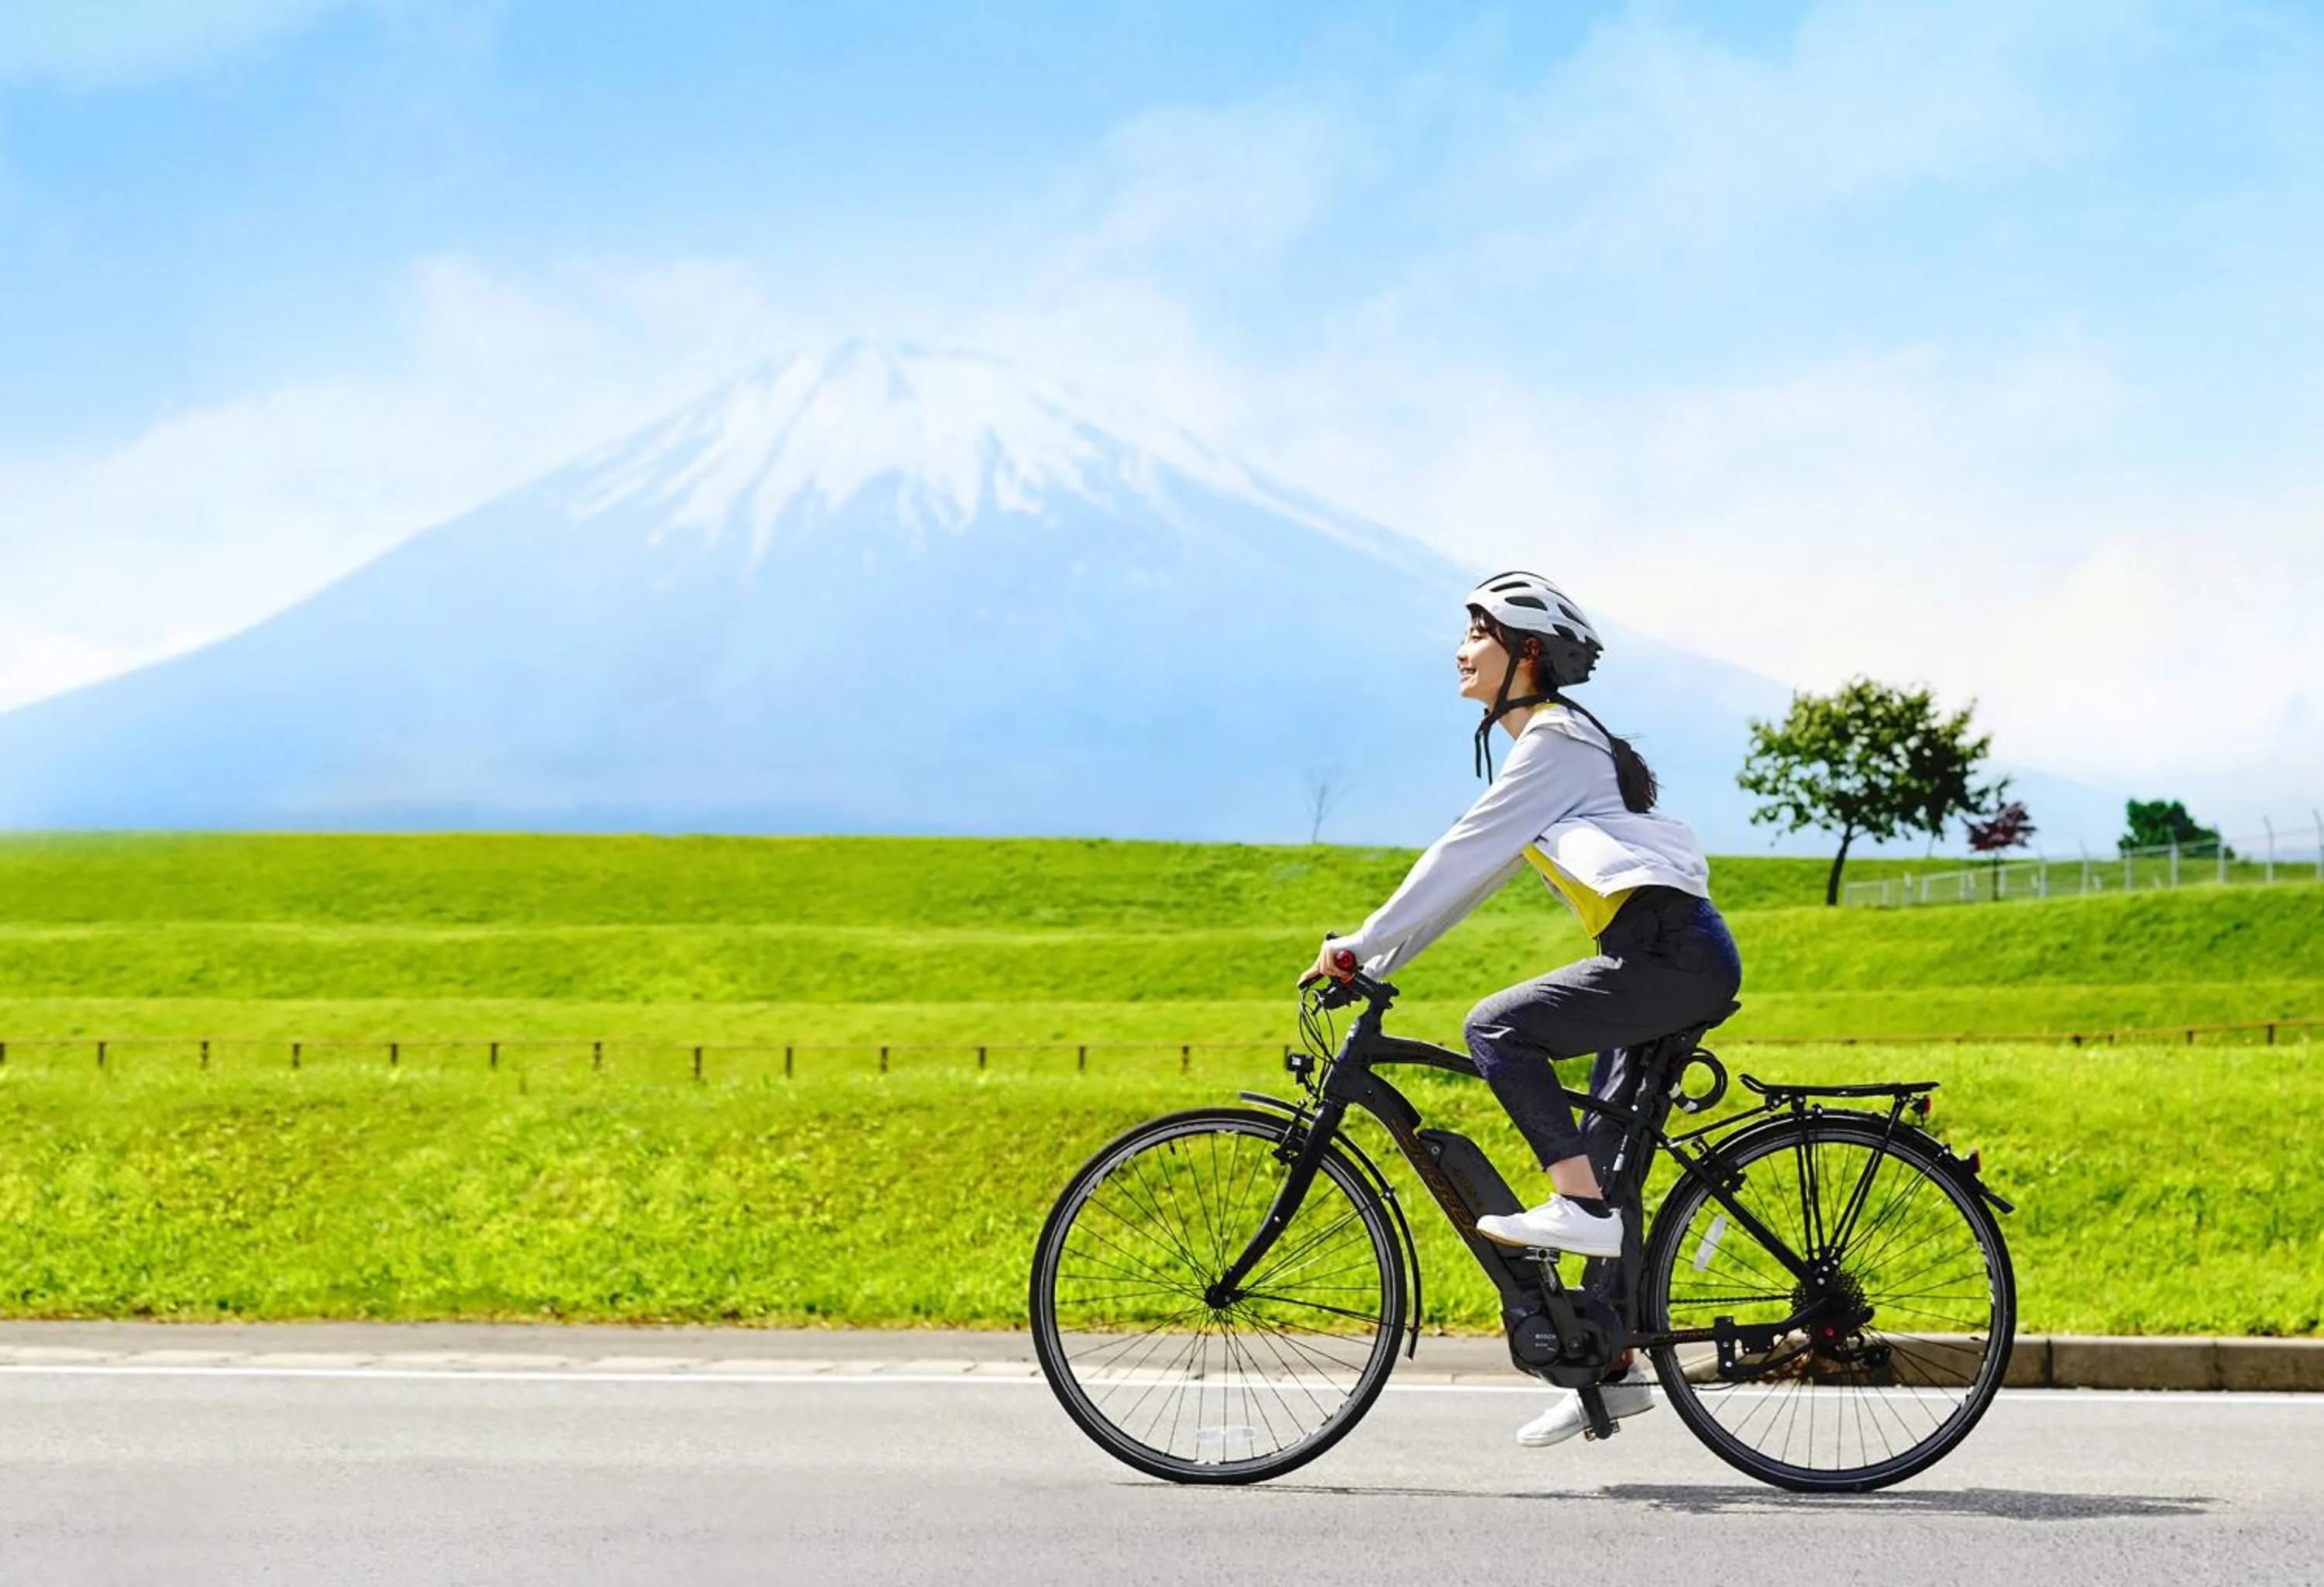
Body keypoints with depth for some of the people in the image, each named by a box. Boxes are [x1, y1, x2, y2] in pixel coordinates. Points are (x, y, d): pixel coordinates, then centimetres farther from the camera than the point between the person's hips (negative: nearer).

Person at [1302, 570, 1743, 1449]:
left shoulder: (1553, 741, -8)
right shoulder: (1550, 740, 22)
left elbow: (1463, 855, -13)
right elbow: (1467, 872, 24)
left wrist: (1362, 945, -9)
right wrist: (1373, 962, 20)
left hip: (1673, 954, -10)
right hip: (1673, 962, 10)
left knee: (1497, 1028, -18)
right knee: (1606, 1165, 9)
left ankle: (1579, 1206, -17)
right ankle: (1612, 1364, 12)